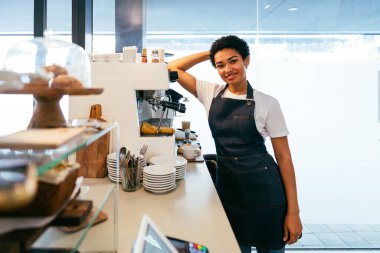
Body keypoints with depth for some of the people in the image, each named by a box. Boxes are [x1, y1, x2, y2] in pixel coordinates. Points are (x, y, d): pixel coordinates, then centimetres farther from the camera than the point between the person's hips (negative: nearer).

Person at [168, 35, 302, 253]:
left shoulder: (267, 103, -8)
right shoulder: (211, 94, 1)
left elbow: (283, 156, -6)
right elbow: (174, 68, 6)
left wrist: (293, 211, -8)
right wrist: (210, 54, 1)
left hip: (263, 188, -2)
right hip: (227, 187, 3)